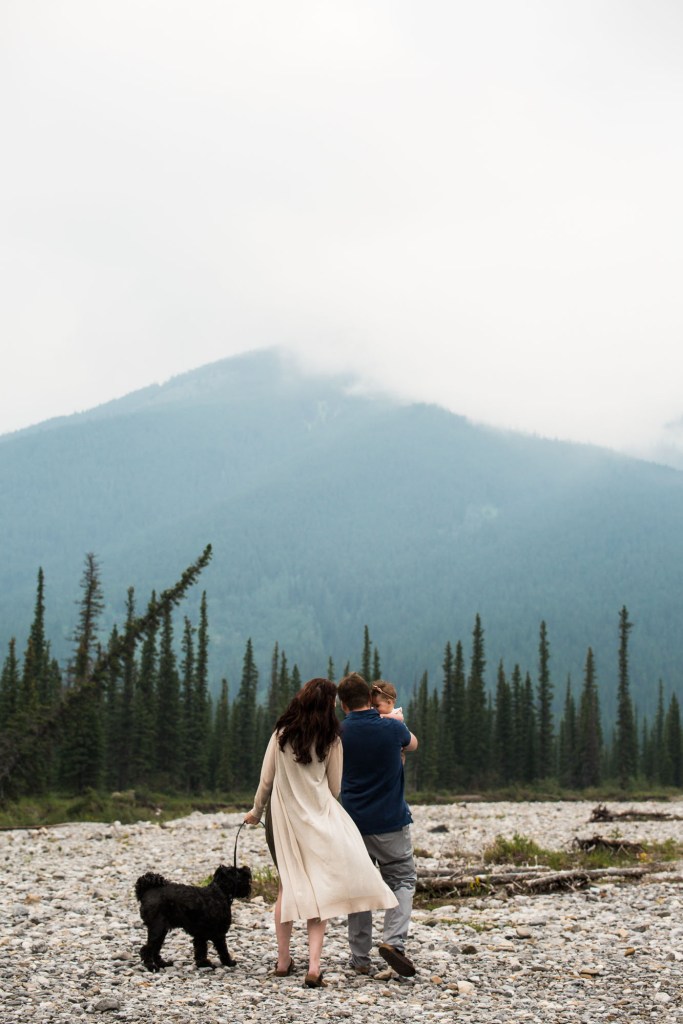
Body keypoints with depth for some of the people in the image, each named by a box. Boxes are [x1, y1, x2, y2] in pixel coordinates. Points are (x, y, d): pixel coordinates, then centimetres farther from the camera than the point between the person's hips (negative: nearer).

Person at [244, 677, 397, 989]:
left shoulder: (281, 735, -1)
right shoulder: (331, 741, -5)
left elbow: (266, 781, 3)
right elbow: (335, 788, 3)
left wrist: (255, 812, 19)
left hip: (283, 819, 2)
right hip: (318, 820, -2)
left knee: (287, 885, 15)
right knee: (319, 889, 3)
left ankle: (283, 960, 19)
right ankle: (314, 966, -8)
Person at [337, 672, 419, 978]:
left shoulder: (339, 733, -4)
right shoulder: (392, 728, -8)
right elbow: (413, 744, 16)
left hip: (354, 823, 2)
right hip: (391, 822, -2)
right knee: (402, 881, 9)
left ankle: (360, 958, 13)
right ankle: (393, 941, -12)